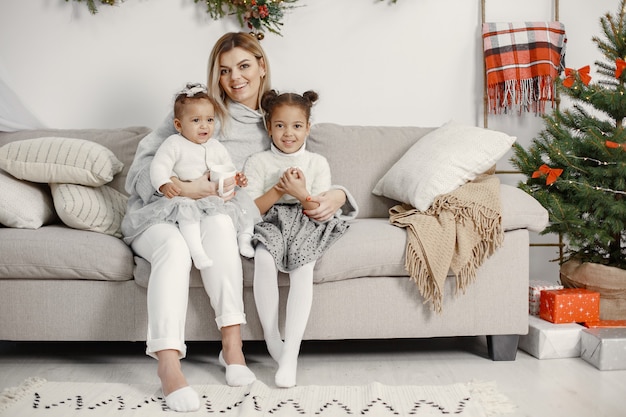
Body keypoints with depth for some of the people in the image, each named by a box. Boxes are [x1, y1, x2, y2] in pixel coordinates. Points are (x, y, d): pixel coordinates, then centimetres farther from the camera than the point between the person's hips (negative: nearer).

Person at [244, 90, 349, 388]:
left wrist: (301, 193, -16)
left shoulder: (318, 163, 10)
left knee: (303, 265, -32)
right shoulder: (257, 162, 8)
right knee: (264, 258, -34)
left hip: (305, 224, 0)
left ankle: (290, 354, -33)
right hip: (270, 223, 0)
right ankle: (272, 341, -17)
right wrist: (278, 189, -14)